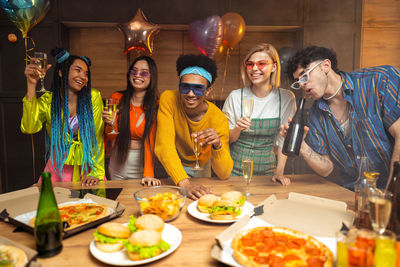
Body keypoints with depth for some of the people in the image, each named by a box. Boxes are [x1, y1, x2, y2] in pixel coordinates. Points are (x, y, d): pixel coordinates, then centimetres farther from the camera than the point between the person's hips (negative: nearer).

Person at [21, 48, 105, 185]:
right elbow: (29, 128, -22)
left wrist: (96, 172, -13)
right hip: (59, 166, 1)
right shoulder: (47, 100, -5)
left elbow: (98, 136, -8)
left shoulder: (93, 97, -9)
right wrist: (31, 84, -24)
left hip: (87, 165, 0)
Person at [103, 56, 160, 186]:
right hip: (118, 161, 2)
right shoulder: (116, 98, -5)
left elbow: (150, 141, -18)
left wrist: (148, 174, -28)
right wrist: (109, 124, -21)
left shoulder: (155, 106, -12)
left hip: (142, 162, -2)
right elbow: (111, 138, 1)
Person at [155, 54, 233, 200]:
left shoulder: (219, 119, -26)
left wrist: (218, 146, -45)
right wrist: (185, 184, -44)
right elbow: (163, 146, -32)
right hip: (173, 165, 0)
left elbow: (224, 174, -25)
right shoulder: (168, 99, -26)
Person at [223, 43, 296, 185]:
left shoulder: (286, 98, -5)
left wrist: (279, 172, -4)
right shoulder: (235, 96, -8)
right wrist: (237, 129, -21)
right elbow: (226, 139, -1)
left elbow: (284, 139, 1)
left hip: (267, 168, 1)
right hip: (236, 168, 0)